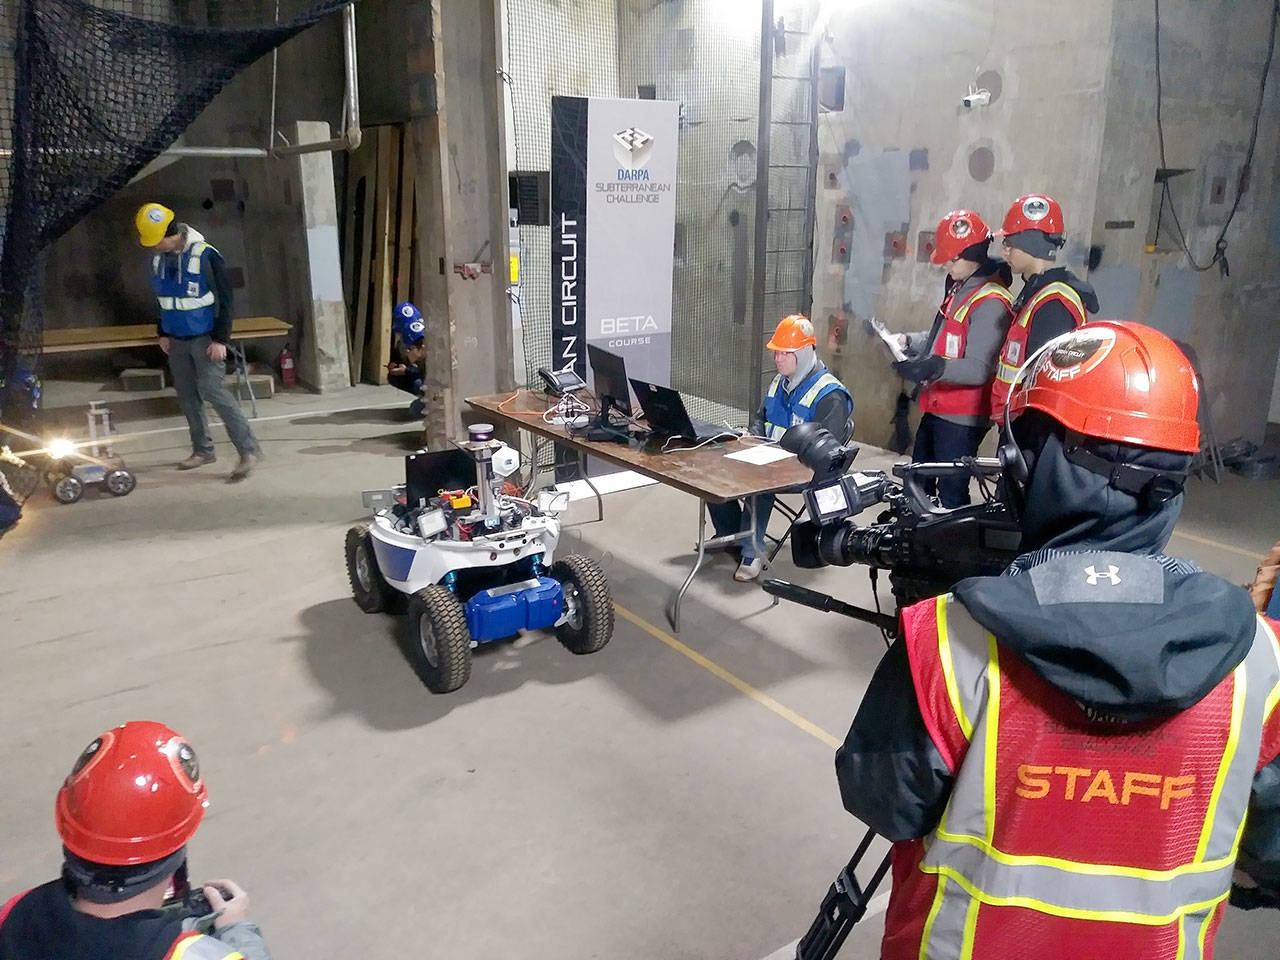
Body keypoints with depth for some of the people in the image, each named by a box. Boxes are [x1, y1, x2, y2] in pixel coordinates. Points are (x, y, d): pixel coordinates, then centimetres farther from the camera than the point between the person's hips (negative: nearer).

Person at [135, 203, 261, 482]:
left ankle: (249, 449, -14)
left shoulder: (205, 255, -16)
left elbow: (224, 299, -14)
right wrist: (163, 333, 15)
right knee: (187, 395, 10)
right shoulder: (159, 259, 6)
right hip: (177, 341, 7)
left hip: (205, 338, -7)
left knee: (213, 390, -17)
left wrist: (221, 339, -16)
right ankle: (203, 449, 22)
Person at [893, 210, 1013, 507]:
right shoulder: (958, 288, 11)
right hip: (937, 408, 10)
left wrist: (935, 368, -40)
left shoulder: (990, 303, -21)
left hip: (961, 417, -10)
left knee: (951, 492, -4)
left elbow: (979, 369, -26)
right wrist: (908, 340, 6)